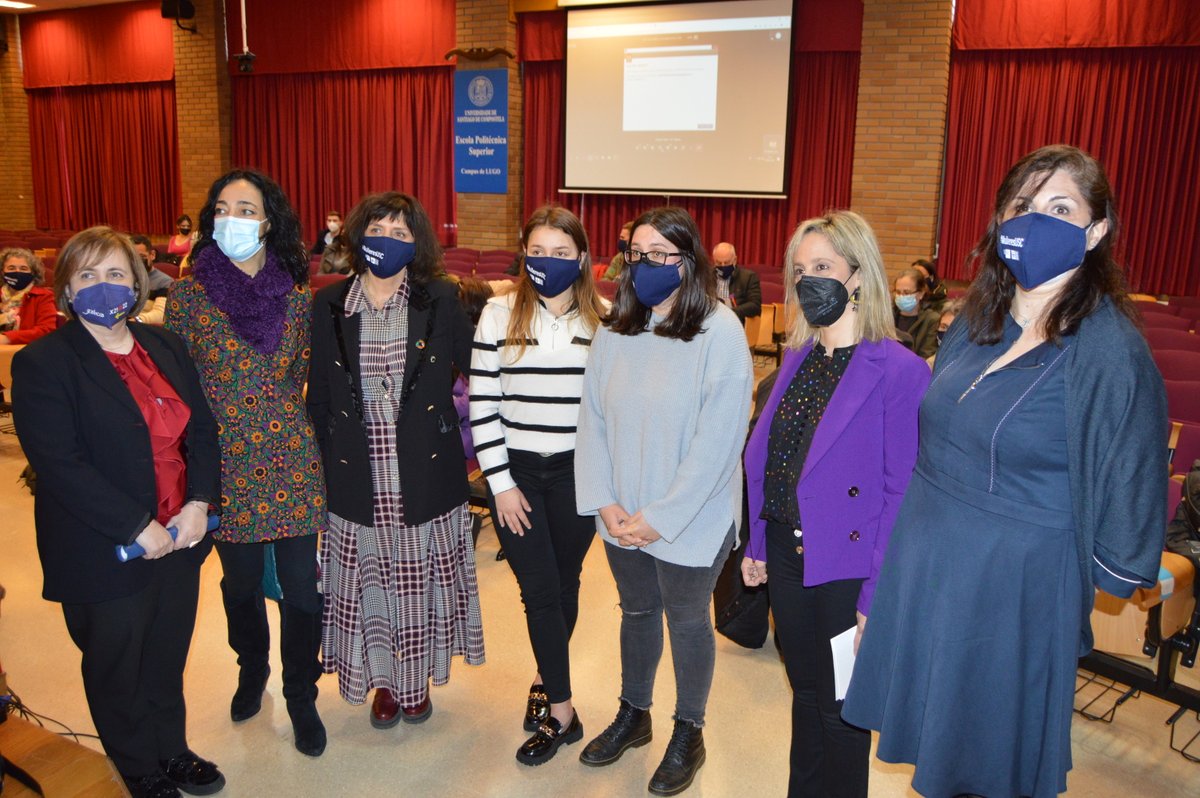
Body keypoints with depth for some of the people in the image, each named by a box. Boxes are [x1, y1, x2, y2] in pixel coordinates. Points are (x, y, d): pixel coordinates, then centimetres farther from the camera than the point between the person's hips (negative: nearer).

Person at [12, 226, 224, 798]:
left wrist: (199, 503, -9)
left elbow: (202, 428, 5)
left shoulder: (165, 347, 5)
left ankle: (173, 752, 42)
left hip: (180, 539, 4)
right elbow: (60, 465, -18)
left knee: (168, 660, 19)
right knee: (117, 672, 16)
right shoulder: (42, 363, -11)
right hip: (105, 554, -4)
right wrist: (137, 529, -20)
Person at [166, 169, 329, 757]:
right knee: (241, 582, 17)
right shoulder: (188, 297, -3)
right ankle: (252, 671, 45)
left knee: (301, 586, 4)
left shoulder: (297, 297, 0)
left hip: (293, 460, 0)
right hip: (227, 464, 0)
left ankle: (301, 697, 27)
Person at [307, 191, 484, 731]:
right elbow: (318, 396, 5)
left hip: (425, 475, -1)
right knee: (369, 579, 13)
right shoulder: (328, 305, 1)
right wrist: (325, 461, 5)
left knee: (421, 579, 12)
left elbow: (473, 371, 1)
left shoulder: (441, 301, -4)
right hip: (358, 478, 1)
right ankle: (383, 679, 35)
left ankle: (418, 677, 35)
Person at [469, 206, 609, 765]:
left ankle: (547, 679, 38)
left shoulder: (603, 320, -1)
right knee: (539, 591, 1)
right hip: (516, 470, -1)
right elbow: (482, 403, -4)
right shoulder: (500, 314, -4)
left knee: (564, 583, 14)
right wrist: (500, 483, -6)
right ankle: (562, 711, 17)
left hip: (576, 471, 1)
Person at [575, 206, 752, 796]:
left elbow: (717, 441, -19)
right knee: (636, 611, 21)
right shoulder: (614, 331, -1)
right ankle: (632, 715, 44)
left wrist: (660, 518, -18)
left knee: (687, 620, 14)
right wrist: (604, 502, -8)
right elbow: (592, 418, 0)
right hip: (621, 517, 5)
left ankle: (688, 734, 36)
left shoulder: (719, 332, -16)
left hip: (689, 520, -4)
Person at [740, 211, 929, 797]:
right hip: (785, 558, 6)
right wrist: (756, 544, 8)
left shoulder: (899, 371, -16)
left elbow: (902, 493, -16)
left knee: (841, 707, 14)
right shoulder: (798, 357, 4)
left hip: (844, 569, -6)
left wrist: (878, 596, -16)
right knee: (805, 690, 24)